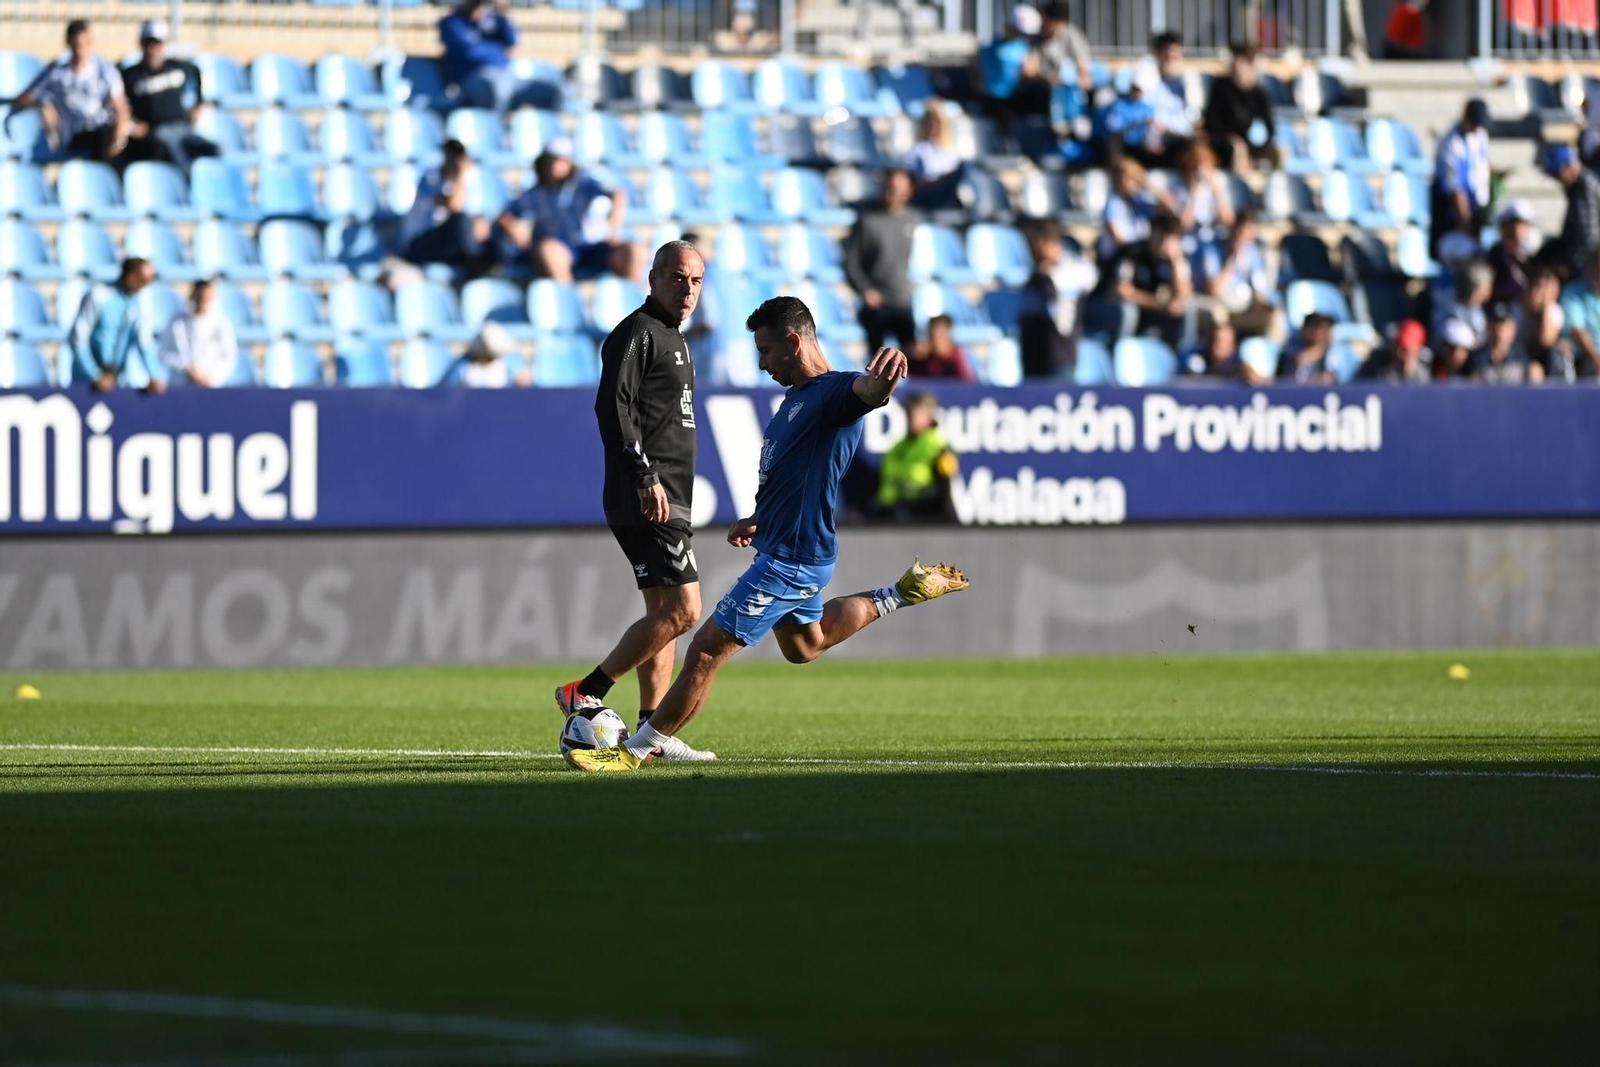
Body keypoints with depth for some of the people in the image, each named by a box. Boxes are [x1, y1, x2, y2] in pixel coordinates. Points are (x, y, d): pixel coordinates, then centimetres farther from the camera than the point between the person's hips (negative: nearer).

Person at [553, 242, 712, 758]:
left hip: (668, 500, 10)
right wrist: (644, 477, -26)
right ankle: (586, 693, -11)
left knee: (664, 614, 9)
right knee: (682, 609, -15)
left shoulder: (672, 339, 22)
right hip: (648, 501, -10)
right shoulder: (636, 333, -9)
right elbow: (612, 407, -19)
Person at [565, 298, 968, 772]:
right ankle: (900, 595, 37)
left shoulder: (833, 392, -18)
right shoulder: (796, 398, 13)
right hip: (788, 549, 11)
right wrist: (759, 521, 20)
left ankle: (636, 750, -2)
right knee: (803, 645, 33)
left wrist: (884, 373, -66)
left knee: (707, 649, -9)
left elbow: (868, 390, -43)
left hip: (793, 557, -11)